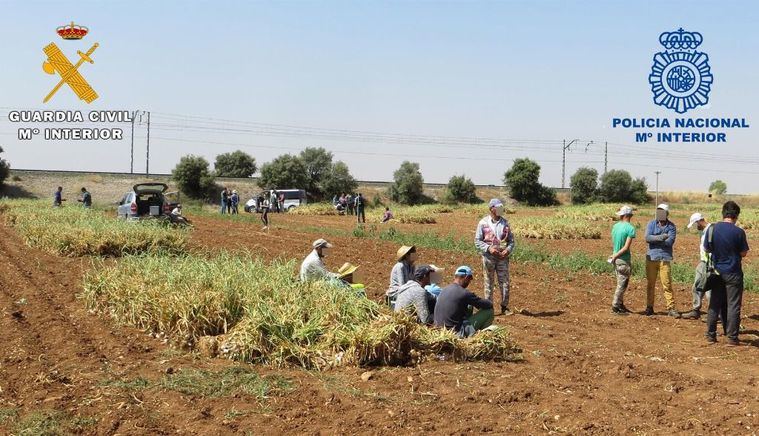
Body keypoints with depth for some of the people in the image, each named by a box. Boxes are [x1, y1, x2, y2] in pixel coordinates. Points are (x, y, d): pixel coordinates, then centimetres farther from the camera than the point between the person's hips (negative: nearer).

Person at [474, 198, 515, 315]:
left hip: (503, 257, 3)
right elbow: (477, 241, -2)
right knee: (489, 283, 4)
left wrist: (508, 249, -9)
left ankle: (504, 307, 12)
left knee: (505, 283, 2)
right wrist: (489, 248, -16)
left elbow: (511, 240, 10)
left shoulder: (505, 223, 6)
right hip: (489, 257, -2)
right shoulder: (483, 223, -2)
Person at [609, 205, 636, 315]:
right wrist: (615, 256, -12)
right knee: (622, 285, 2)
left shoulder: (615, 226, 4)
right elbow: (626, 247, -19)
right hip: (624, 260, -7)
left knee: (621, 284, 19)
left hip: (617, 260, 7)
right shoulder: (630, 228, -16)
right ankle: (615, 307, 6)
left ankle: (621, 305, 27)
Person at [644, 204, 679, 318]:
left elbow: (670, 242, -12)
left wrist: (655, 239, -11)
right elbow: (647, 238, -10)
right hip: (651, 258, 2)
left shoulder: (671, 226, 1)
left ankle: (671, 308, 0)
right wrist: (661, 237, -20)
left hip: (665, 259, -2)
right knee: (650, 284, 7)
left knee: (667, 284, -4)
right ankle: (649, 307, 15)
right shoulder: (651, 224, 6)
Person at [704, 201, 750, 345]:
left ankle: (710, 335, 16)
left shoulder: (712, 229, -4)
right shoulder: (738, 232, -15)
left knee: (715, 304, 13)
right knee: (733, 305, 4)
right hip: (733, 273, -4)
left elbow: (706, 249, 4)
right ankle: (732, 337, 5)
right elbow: (743, 253, -7)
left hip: (717, 272, 4)